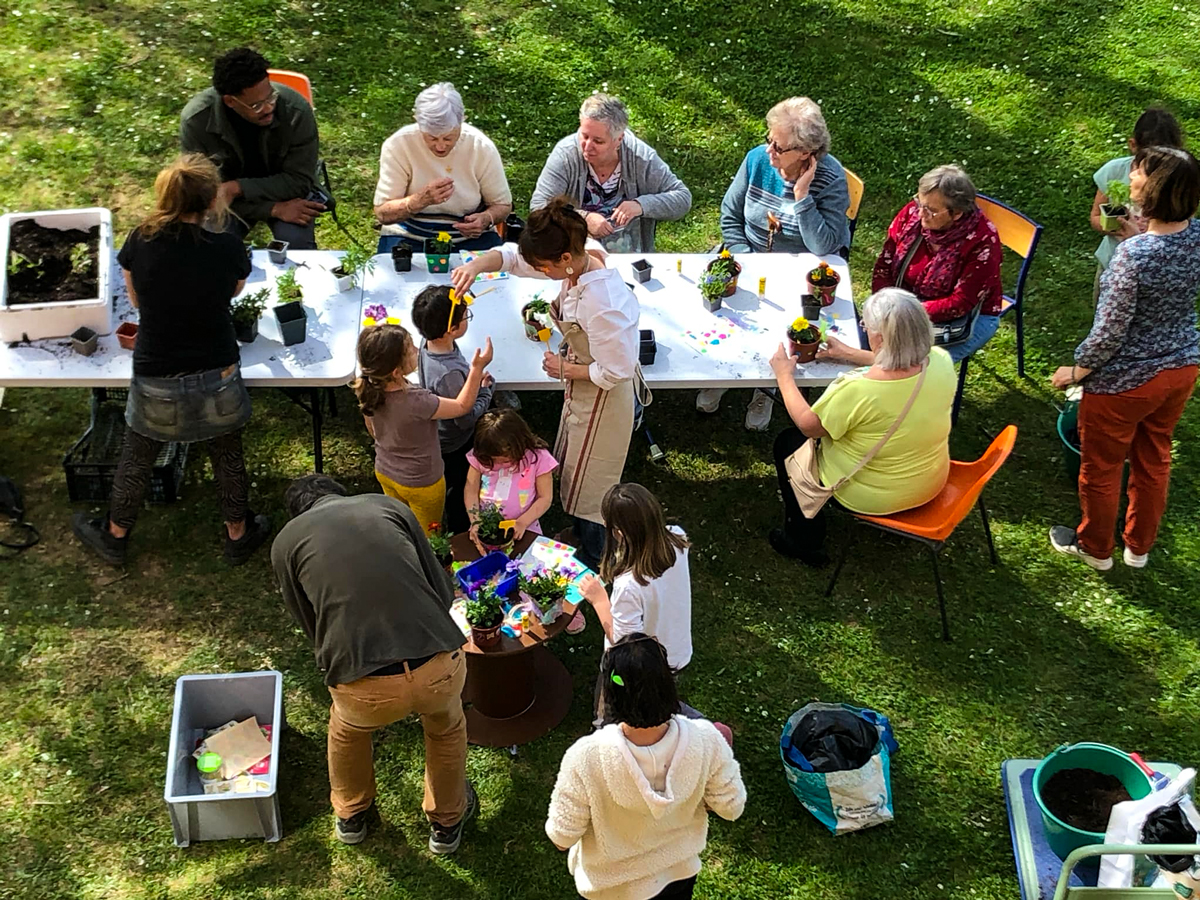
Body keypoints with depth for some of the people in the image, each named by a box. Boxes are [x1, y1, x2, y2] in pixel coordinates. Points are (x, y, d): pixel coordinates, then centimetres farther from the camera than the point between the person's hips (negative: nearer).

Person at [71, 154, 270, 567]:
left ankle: (114, 536, 43)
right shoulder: (227, 248, -16)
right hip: (217, 379, -1)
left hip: (156, 384, 1)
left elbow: (136, 299, 5)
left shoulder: (140, 241, -12)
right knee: (228, 457, 22)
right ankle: (238, 534, 42)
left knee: (136, 461, 22)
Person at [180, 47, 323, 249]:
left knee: (295, 243, -28)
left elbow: (300, 181, -19)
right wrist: (273, 209, -29)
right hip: (230, 197, 1)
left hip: (285, 190, 0)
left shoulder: (296, 110, -28)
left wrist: (237, 187, -30)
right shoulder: (195, 121, -26)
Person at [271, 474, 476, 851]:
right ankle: (447, 821, 56)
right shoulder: (390, 506, 15)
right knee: (446, 726, 37)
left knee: (347, 726, 37)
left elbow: (309, 624, 19)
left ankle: (350, 816, 59)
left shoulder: (286, 542, 12)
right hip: (441, 667, 1)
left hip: (367, 690, 0)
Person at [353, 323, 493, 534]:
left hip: (385, 472, 6)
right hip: (421, 484, -6)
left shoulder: (369, 390, -21)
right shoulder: (416, 402, -40)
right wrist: (477, 368, -19)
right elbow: (462, 406, -21)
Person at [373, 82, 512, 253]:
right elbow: (383, 214, -14)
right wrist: (422, 199, -32)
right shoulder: (397, 145, -14)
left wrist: (486, 219, -21)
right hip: (409, 237, -1)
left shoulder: (482, 147, -9)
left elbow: (502, 205, 3)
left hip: (469, 237, 1)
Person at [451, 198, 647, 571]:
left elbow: (614, 372, -32)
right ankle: (582, 533, 56)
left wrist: (565, 369, -17)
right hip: (582, 387, 9)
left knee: (587, 480, 14)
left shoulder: (600, 302, -39)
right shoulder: (579, 261, -13)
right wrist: (475, 266, -23)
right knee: (575, 468, 30)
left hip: (603, 398, -9)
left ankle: (592, 561, 38)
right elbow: (511, 257, -3)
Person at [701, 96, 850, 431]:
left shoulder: (831, 179, -20)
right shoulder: (758, 159, -9)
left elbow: (824, 247, -26)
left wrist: (802, 196, -31)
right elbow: (730, 215, 1)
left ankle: (765, 390, 5)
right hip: (750, 256, 4)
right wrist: (744, 259, -11)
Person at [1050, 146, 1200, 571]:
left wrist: (1077, 370, -10)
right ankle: (1139, 546, 44)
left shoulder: (1133, 254, -33)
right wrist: (1136, 235, -2)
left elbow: (1111, 331, -25)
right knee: (1153, 459, 25)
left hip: (1125, 381, -7)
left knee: (1100, 467, 18)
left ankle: (1095, 548, 39)